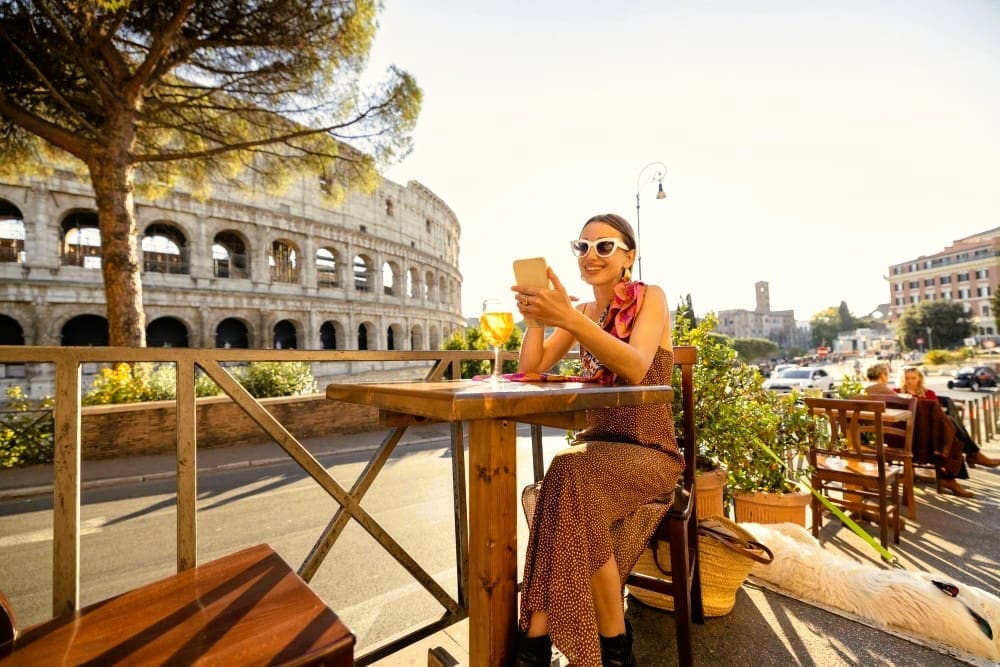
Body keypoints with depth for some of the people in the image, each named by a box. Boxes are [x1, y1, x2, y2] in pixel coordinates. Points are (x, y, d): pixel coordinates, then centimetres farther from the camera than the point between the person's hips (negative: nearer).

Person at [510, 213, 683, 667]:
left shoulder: (650, 298, -5)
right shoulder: (584, 312, 9)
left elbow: (636, 368, -25)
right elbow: (530, 370, 0)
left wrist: (568, 317, -38)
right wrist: (538, 317, -16)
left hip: (649, 452, -3)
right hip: (598, 445, 4)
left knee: (571, 475, -31)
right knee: (565, 480, -29)